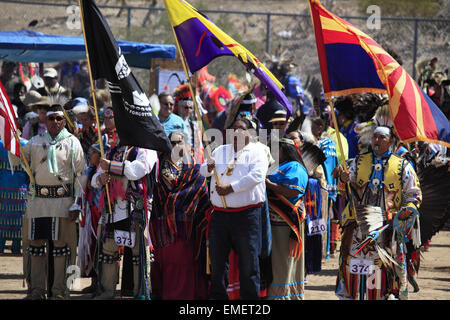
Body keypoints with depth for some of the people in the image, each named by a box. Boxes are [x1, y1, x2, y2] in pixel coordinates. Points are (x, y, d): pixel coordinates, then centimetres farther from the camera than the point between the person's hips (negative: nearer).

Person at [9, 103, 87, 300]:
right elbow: (16, 160, 16)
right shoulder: (36, 142, 12)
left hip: (62, 201, -3)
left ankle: (59, 291, 3)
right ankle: (37, 289, 11)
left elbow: (81, 175, 2)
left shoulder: (72, 143, 3)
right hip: (37, 200, 3)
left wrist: (77, 204, -5)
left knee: (60, 244, -3)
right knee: (36, 245, 4)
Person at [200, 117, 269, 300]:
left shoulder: (256, 152, 4)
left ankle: (250, 297, 3)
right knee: (217, 259, 6)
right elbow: (202, 170, 17)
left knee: (248, 262, -4)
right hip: (220, 214, 4)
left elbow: (256, 176, -11)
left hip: (247, 214, -4)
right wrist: (208, 167, -7)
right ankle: (217, 297, 14)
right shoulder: (220, 151, 20)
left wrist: (231, 188, -15)